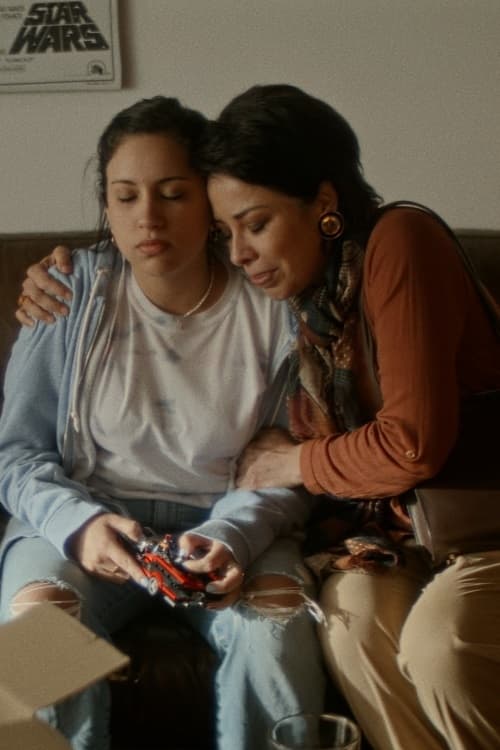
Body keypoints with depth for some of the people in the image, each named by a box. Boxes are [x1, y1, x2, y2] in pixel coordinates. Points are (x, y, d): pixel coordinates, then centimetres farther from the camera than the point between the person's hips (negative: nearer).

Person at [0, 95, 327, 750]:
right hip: (85, 517, 1)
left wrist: (229, 537, -23)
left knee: (278, 622, -30)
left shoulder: (272, 308, -3)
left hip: (233, 527, 0)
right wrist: (79, 523, -21)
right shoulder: (72, 293, -1)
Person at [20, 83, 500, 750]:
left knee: (437, 646, -32)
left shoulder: (398, 241, -16)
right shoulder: (296, 291, 5)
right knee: (352, 618, -27)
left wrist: (294, 462, -6)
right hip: (382, 526, 5)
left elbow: (414, 444, -22)